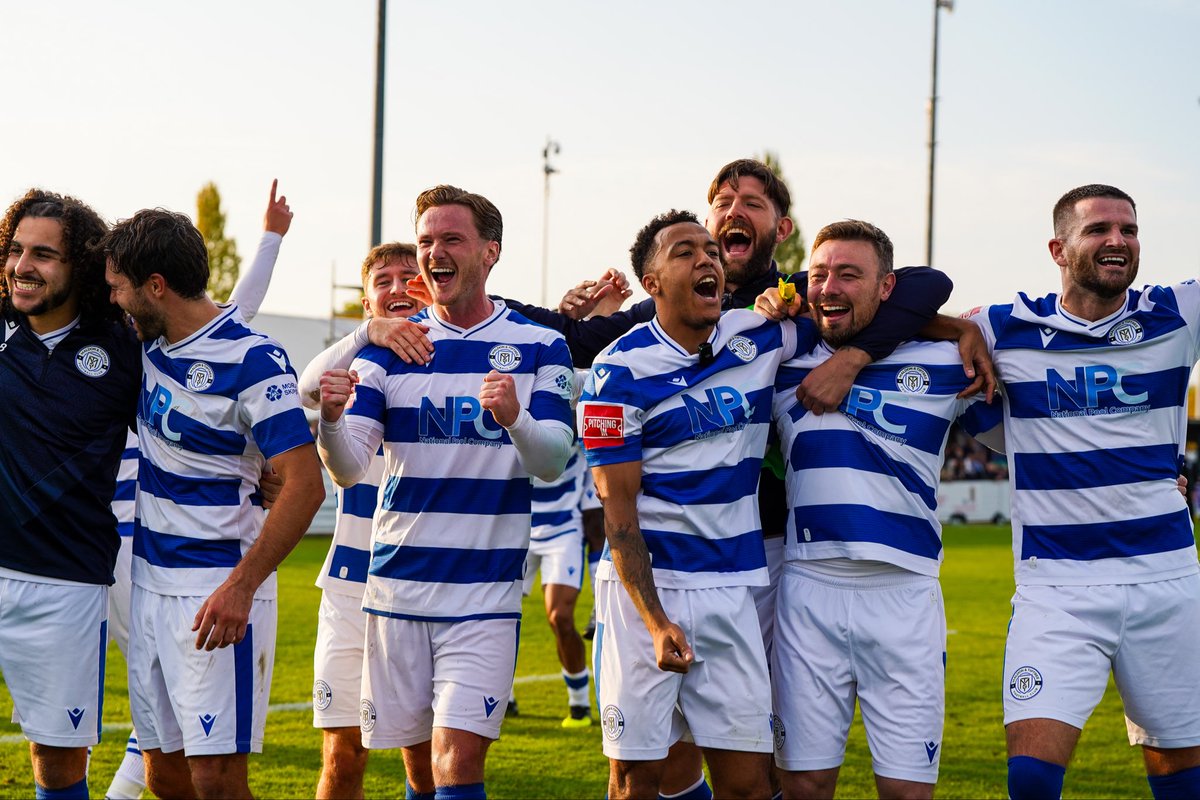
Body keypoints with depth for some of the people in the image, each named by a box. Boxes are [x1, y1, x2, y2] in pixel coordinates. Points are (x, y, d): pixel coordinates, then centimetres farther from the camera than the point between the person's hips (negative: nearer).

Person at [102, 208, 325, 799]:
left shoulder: (252, 360, -15)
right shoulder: (148, 344, 8)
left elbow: (304, 484, -19)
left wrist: (242, 586, -25)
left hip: (218, 593, -8)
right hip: (150, 583, 8)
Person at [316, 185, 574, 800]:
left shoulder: (539, 347, 1)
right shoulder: (389, 347, 5)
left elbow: (552, 463, -10)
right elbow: (348, 469, -4)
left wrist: (515, 419, -31)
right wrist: (330, 420, -27)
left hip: (487, 591, -2)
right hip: (397, 583, 3)